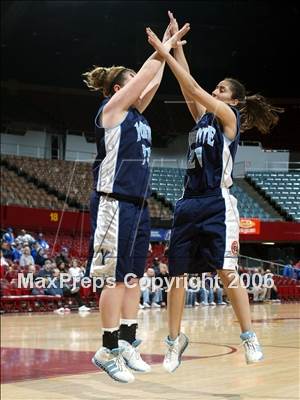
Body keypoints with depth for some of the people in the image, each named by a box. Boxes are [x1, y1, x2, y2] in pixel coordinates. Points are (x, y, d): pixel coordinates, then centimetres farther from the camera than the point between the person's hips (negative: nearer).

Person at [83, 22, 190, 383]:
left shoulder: (135, 114, 17)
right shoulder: (111, 109, -5)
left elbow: (153, 83, 20)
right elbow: (144, 77, -8)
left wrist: (167, 48, 17)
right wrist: (163, 48, 2)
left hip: (138, 204, 9)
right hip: (114, 203, -9)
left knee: (133, 276, 8)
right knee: (117, 276, -7)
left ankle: (127, 344, 13)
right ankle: (108, 350, -1)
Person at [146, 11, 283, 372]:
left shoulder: (229, 117, -1)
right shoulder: (203, 118, 17)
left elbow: (194, 88, -8)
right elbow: (188, 87, 11)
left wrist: (163, 52, -9)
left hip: (217, 205, -7)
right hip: (189, 204, 7)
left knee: (226, 271, -12)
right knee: (177, 274, 4)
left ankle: (249, 337, -2)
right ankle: (175, 340, 13)